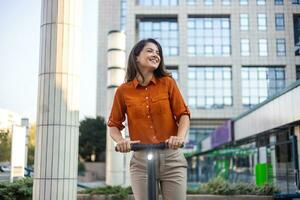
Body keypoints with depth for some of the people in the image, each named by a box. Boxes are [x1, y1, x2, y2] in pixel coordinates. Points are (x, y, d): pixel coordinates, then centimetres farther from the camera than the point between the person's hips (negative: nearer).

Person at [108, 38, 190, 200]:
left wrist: (180, 136, -18)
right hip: (141, 161, 0)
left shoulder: (168, 83, 3)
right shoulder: (123, 91, 3)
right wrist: (120, 140, -13)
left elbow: (183, 114, 1)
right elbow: (113, 125, 8)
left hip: (172, 159, 1)